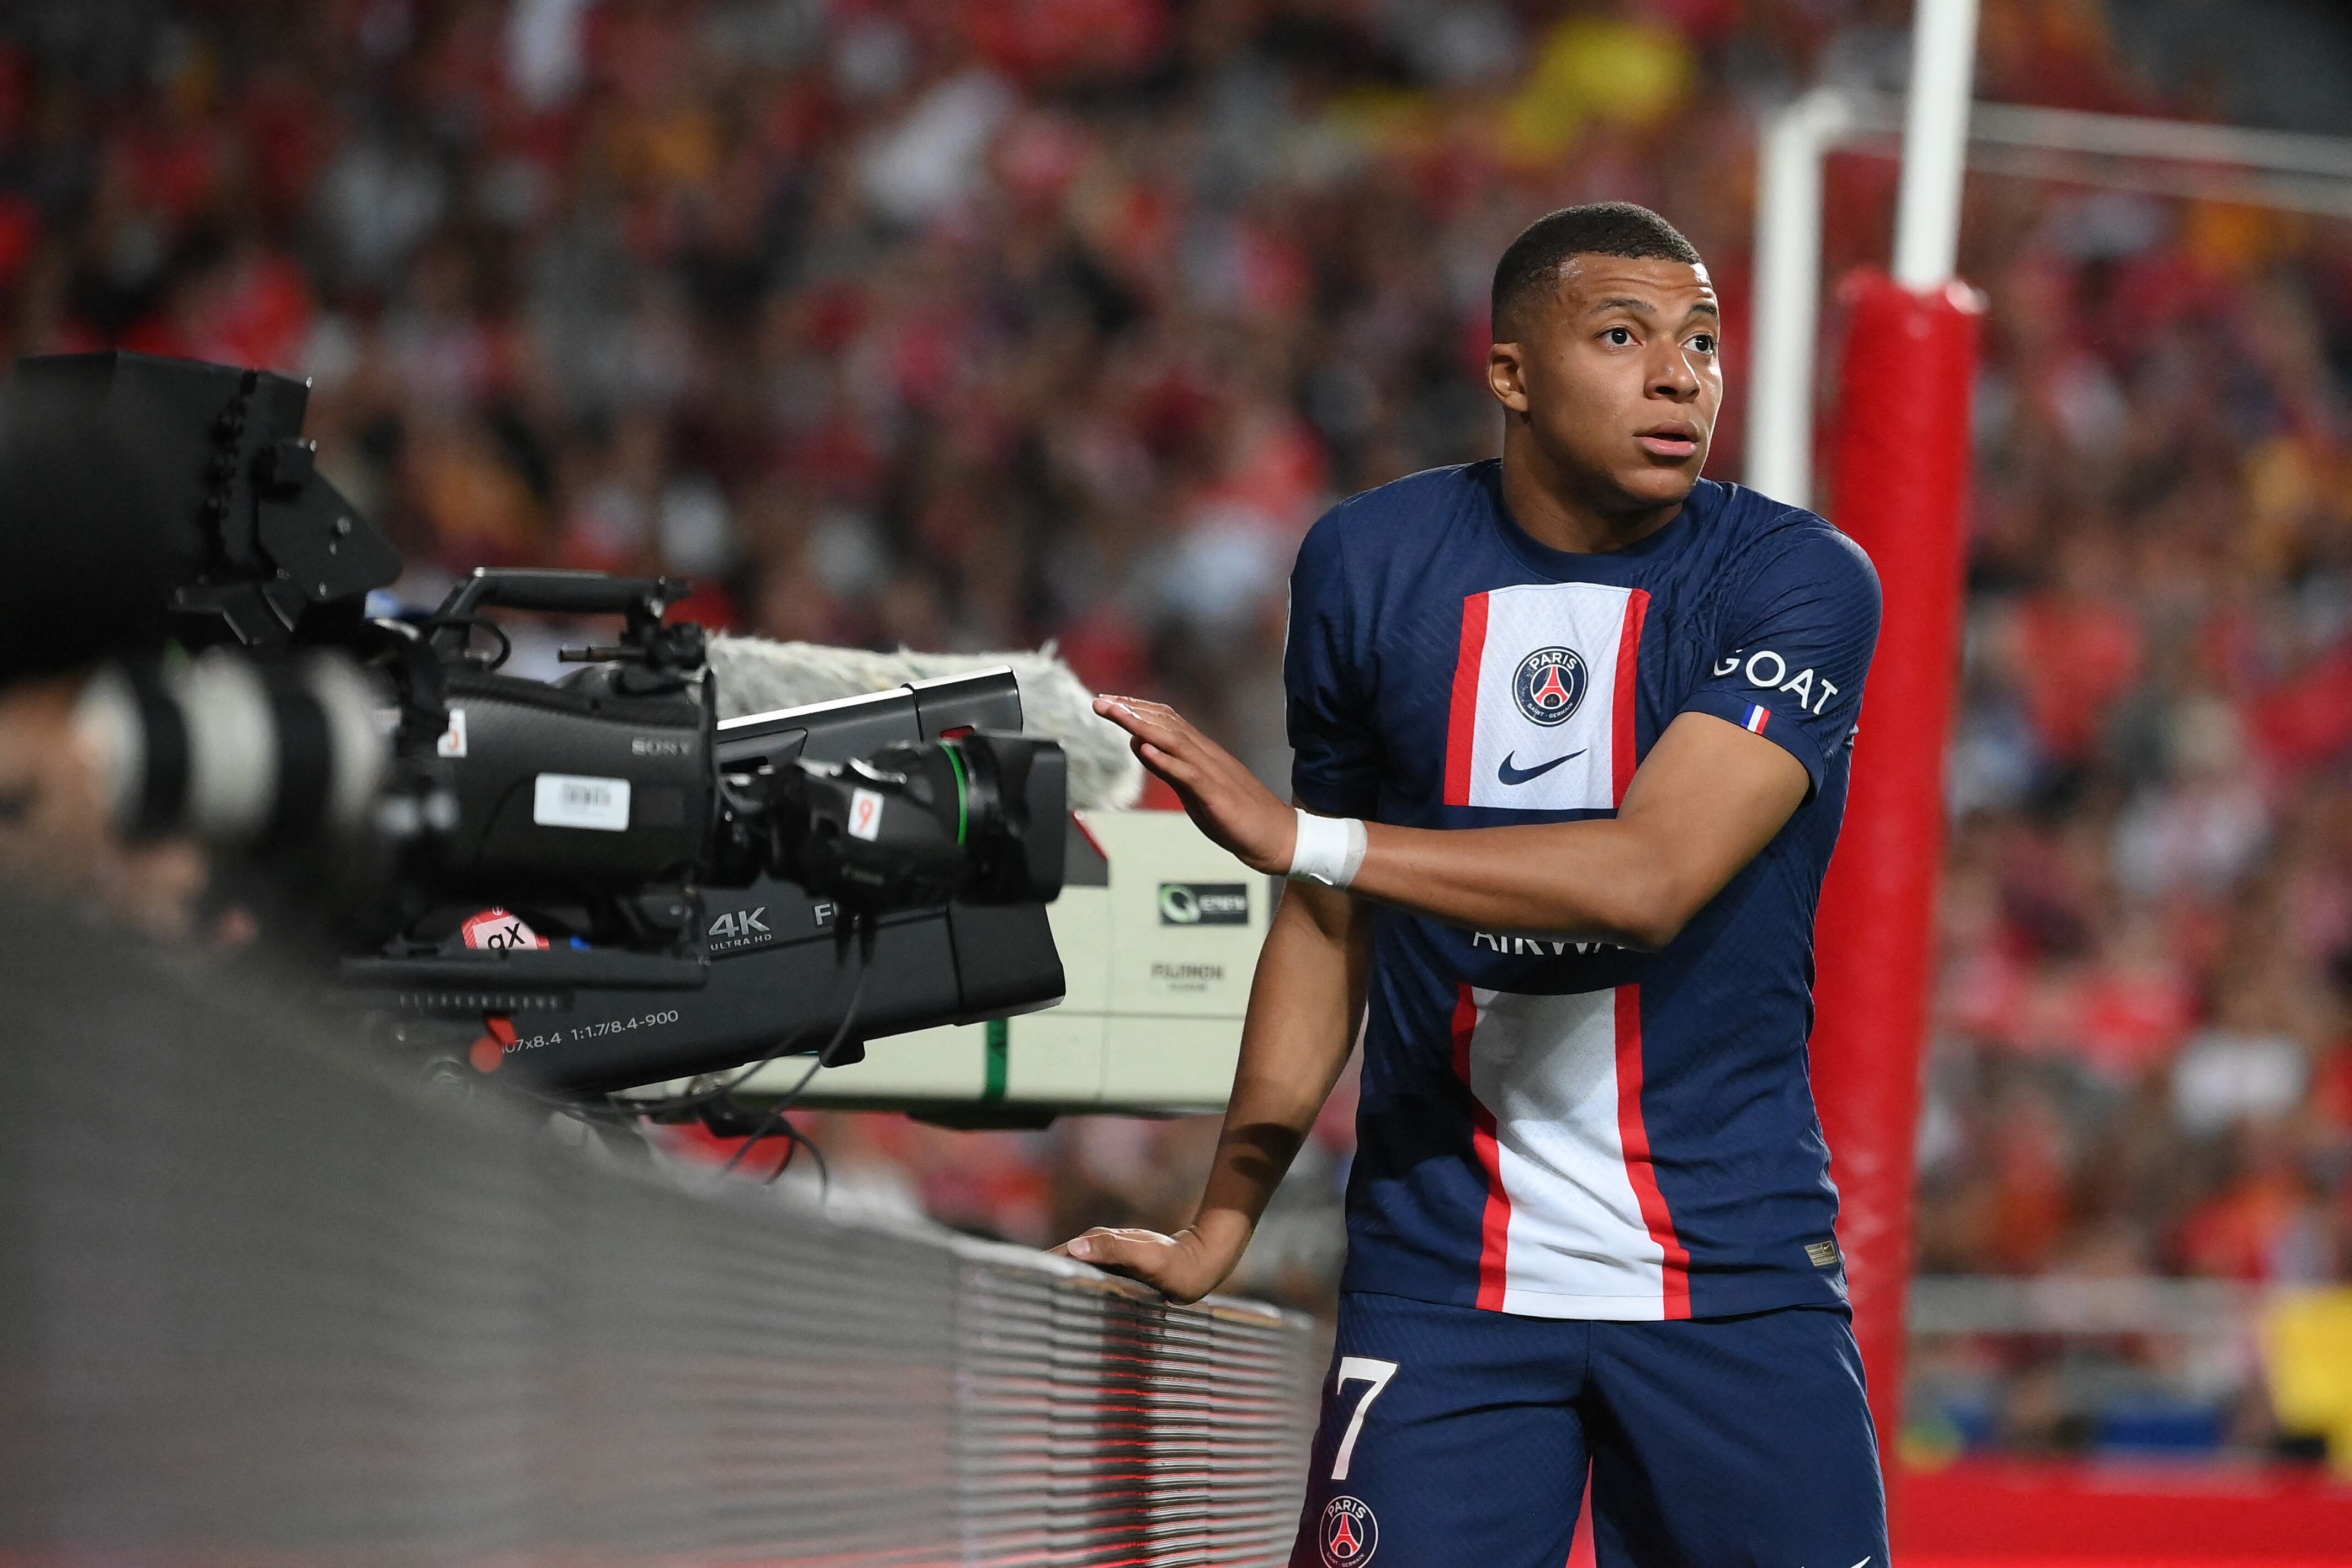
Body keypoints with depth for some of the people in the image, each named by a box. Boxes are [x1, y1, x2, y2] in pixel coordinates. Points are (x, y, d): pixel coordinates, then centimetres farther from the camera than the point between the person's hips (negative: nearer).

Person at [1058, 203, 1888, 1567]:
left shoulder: (1801, 584, -8)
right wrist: (1221, 1227, 6)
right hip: (1441, 1278, 1)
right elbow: (1329, 931, 11)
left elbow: (1649, 878, -22)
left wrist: (1299, 835, -26)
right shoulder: (1370, 566, 3)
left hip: (1735, 1272, -1)